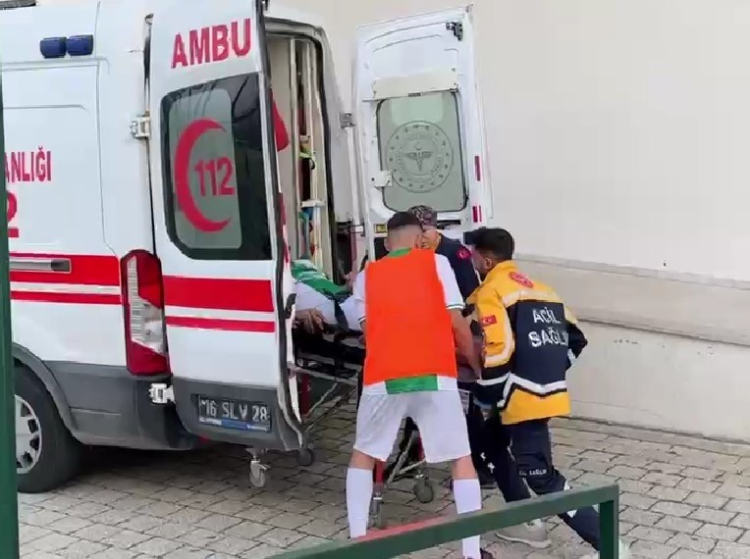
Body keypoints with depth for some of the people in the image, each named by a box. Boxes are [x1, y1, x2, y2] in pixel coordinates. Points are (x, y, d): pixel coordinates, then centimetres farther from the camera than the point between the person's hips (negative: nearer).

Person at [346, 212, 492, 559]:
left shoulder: (366, 276, 16)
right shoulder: (436, 262, 11)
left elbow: (369, 329, 12)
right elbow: (457, 323, 6)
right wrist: (477, 365, 20)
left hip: (383, 378, 2)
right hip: (435, 377, -1)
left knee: (363, 456, 22)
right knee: (461, 460, 12)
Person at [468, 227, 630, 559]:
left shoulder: (490, 291, -6)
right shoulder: (537, 287, 19)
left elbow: (499, 350, -17)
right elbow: (575, 339, 19)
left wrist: (487, 394, -4)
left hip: (524, 395, -9)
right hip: (549, 391, 9)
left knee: (542, 478, -6)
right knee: (492, 441, 27)